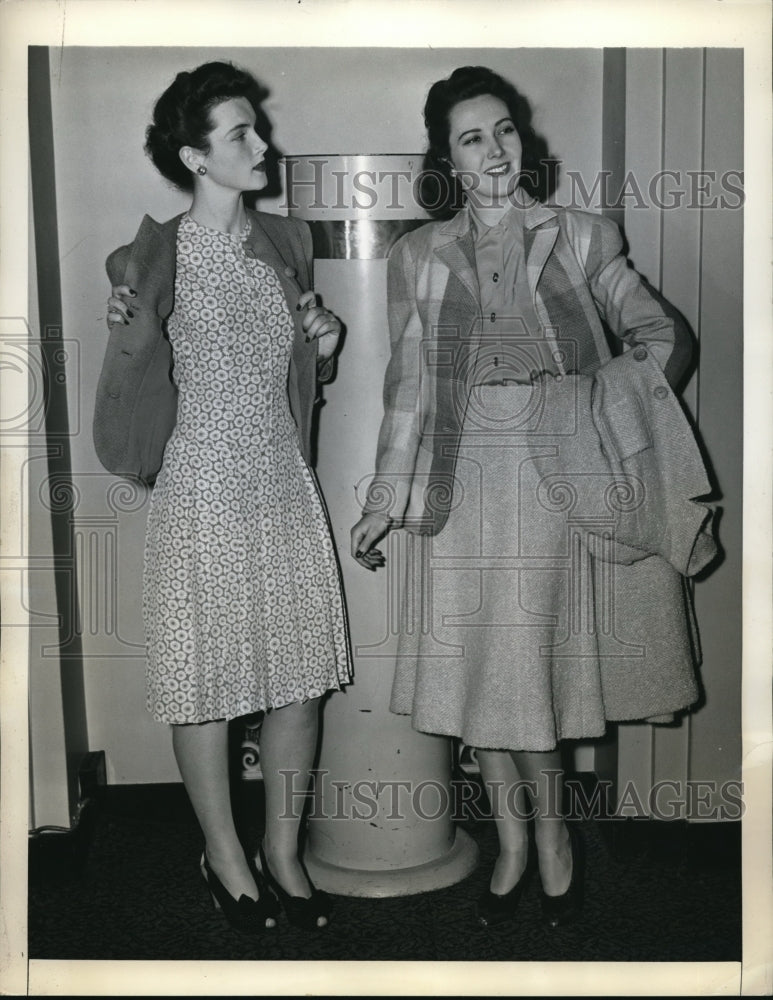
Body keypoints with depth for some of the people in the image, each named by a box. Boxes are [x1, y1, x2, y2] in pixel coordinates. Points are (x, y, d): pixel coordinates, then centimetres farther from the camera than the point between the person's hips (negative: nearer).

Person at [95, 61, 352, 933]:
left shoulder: (286, 241, 6)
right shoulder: (149, 261, -9)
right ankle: (225, 855, 29)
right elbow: (135, 408, -5)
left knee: (300, 669, 9)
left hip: (285, 482, 5)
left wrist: (322, 345, -2)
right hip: (203, 488, -4)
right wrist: (131, 337, -23)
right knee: (208, 677, 7)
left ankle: (283, 851, 29)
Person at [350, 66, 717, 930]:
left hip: (554, 481, -1)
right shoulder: (419, 256, 8)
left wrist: (588, 398, -12)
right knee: (475, 666, 5)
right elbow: (408, 383, 8)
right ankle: (516, 836, 25)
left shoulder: (579, 239, 6)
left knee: (534, 662, 3)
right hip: (462, 485, 1)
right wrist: (386, 496, 5)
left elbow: (662, 334, 4)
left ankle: (545, 828, 28)